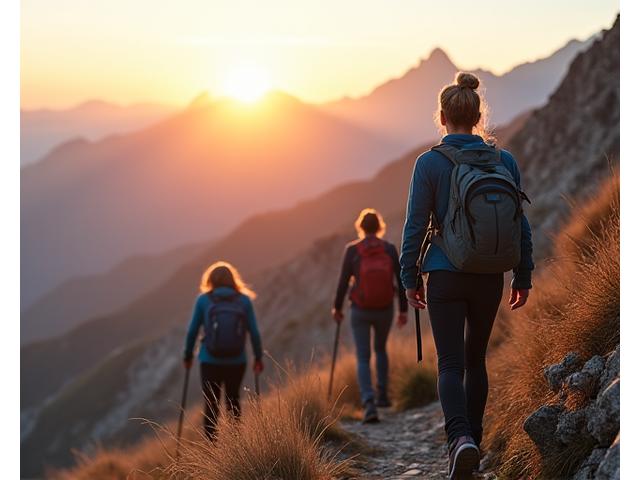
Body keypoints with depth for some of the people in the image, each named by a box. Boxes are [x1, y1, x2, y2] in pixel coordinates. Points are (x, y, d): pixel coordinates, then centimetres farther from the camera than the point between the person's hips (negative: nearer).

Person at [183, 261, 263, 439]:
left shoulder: (203, 300, -2)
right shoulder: (244, 300, 0)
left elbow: (192, 331, 1)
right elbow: (254, 332, -1)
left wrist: (188, 356, 14)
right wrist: (258, 357, 10)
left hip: (210, 362, -1)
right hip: (237, 362, 1)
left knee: (211, 404, 8)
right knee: (233, 401, 19)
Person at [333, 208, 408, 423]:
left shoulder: (352, 250, -9)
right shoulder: (390, 249, -4)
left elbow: (343, 281, -6)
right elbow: (400, 281, -3)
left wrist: (337, 307, 8)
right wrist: (403, 310, 6)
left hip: (360, 311, -2)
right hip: (385, 310, 2)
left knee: (363, 359, 3)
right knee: (380, 349, 29)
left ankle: (369, 405, -14)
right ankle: (382, 395, 31)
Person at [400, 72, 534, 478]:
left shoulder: (430, 163, -8)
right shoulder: (504, 161, 0)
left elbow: (416, 225, -6)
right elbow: (521, 224, 3)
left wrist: (410, 278, 3)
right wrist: (523, 277, 12)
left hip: (445, 277, -3)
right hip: (490, 277, 3)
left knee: (451, 363, -2)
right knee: (476, 359, 18)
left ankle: (461, 438, -24)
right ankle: (473, 440, 23)